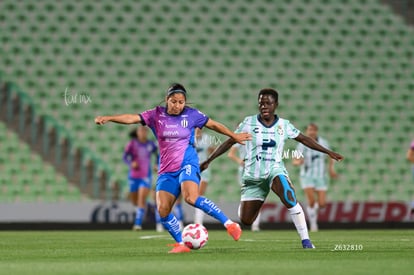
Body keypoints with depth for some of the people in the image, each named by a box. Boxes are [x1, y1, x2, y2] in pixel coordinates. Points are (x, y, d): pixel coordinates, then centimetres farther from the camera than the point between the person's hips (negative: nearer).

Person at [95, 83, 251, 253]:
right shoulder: (156, 115, 3)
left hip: (187, 164, -4)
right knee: (162, 209, -12)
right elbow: (132, 118, -8)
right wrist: (108, 118, -21)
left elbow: (214, 125, 14)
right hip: (167, 170, 4)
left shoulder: (191, 115, 1)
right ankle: (181, 244, 3)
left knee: (191, 198, -30)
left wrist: (234, 136, 21)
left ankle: (229, 224, -23)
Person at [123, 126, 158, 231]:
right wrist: (131, 163, -26)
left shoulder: (151, 145, 1)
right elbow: (125, 157, -7)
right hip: (134, 176, 0)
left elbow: (157, 154, 19)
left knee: (142, 198, -17)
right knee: (134, 200, 11)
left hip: (146, 176, 0)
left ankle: (138, 223, -17)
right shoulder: (132, 143, -5)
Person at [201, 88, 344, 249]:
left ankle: (305, 240, -30)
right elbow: (230, 142, 4)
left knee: (289, 198, -33)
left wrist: (328, 152, 11)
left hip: (275, 170, -1)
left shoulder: (284, 125, 2)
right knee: (245, 221, 0)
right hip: (253, 176, 1)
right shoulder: (249, 123, -2)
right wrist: (208, 161, 3)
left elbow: (304, 140, 12)